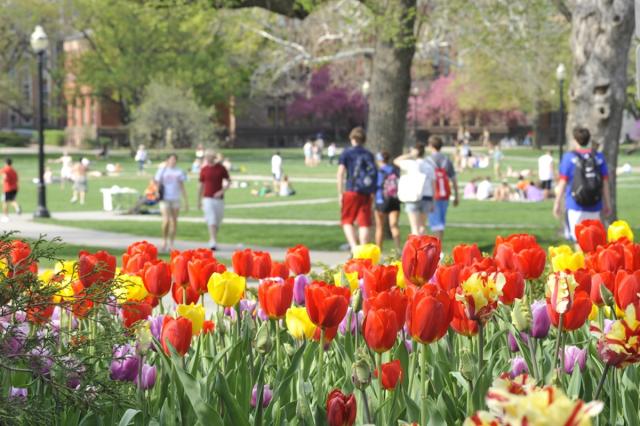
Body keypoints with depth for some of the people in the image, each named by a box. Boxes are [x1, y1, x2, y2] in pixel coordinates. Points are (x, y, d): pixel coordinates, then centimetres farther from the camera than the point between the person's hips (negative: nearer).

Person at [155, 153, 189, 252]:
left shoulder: (179, 172, 9)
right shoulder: (162, 171, 2)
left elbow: (182, 187, 12)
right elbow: (158, 184, 6)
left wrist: (186, 201, 9)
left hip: (175, 199, 3)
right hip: (165, 199, -3)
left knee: (174, 222, 4)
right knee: (166, 221, -15)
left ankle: (171, 244, 13)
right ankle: (164, 241, 4)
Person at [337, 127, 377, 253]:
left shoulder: (346, 153, 2)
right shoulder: (369, 154, 11)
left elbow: (340, 173, -4)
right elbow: (374, 174, 10)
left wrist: (340, 193, -1)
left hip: (351, 191, -2)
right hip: (366, 193, 2)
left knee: (347, 221, 8)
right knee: (364, 223, 4)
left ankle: (354, 247, -10)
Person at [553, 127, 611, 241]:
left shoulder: (569, 158, -3)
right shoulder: (599, 157, 4)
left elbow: (562, 183, -3)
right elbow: (605, 183, 6)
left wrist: (557, 204, 6)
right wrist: (607, 204, 14)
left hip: (576, 206, -2)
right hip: (594, 206, 2)